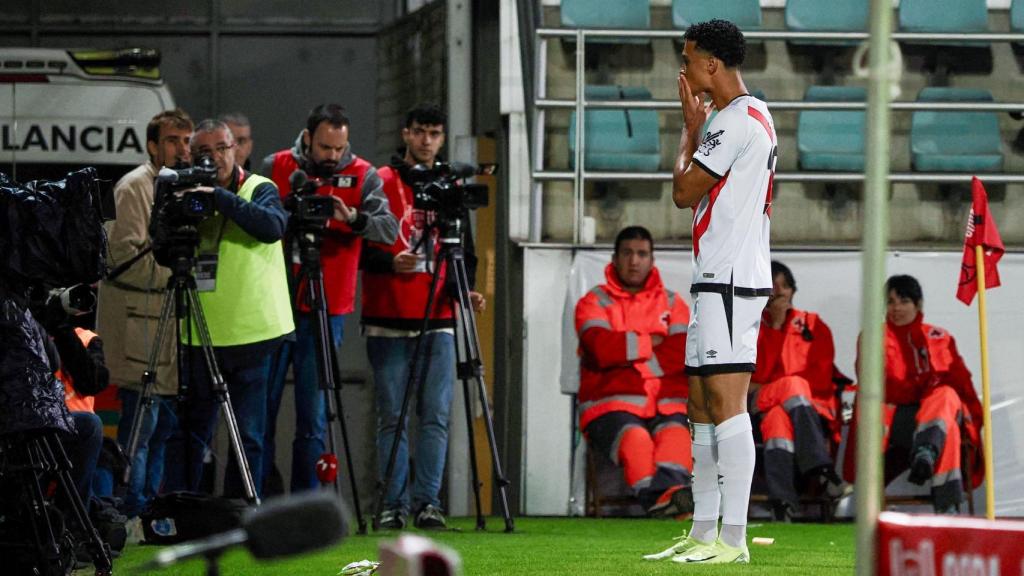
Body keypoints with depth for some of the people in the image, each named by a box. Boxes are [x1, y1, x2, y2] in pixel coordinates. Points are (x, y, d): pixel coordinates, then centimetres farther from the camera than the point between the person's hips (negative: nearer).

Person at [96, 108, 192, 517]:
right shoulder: (134, 187, -9)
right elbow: (126, 256, -17)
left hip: (169, 318, 9)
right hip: (137, 319, -9)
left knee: (165, 422, 10)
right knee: (141, 419, -9)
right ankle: (132, 517, -5)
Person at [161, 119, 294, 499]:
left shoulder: (259, 189, 0)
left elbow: (273, 226, -21)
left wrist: (219, 197, -26)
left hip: (251, 333, -3)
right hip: (198, 336, 3)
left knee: (248, 435, 2)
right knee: (188, 431, 4)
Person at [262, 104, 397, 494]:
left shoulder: (363, 176, 3)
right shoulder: (276, 168, 4)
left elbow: (389, 229, -9)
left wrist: (353, 217, -27)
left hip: (326, 311, 0)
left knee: (313, 416, 0)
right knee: (262, 406, 1)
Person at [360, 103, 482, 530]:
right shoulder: (380, 185, 3)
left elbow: (464, 254, 15)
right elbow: (359, 248, 1)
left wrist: (465, 289, -3)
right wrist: (390, 262, -17)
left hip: (437, 322, 2)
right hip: (387, 321, -2)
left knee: (436, 415, -4)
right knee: (392, 417, -1)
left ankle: (427, 501, 0)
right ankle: (394, 504, 3)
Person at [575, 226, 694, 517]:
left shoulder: (672, 303, 19)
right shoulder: (594, 302, 11)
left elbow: (683, 354, 1)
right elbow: (603, 348, -9)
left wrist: (630, 351, -6)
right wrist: (651, 342, 0)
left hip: (667, 405, 2)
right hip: (612, 407, -2)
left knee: (676, 435, -33)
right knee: (635, 439, -35)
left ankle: (671, 487, -59)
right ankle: (655, 495, -57)